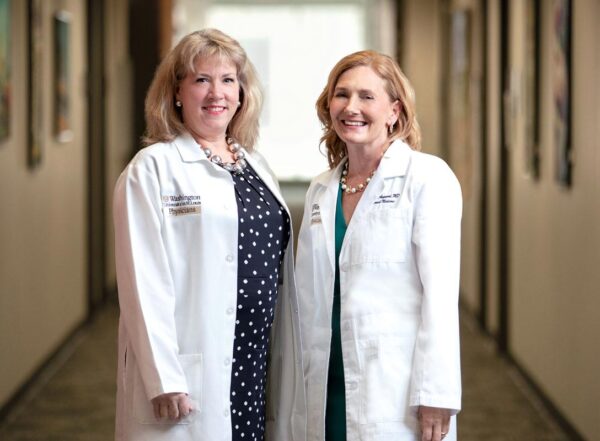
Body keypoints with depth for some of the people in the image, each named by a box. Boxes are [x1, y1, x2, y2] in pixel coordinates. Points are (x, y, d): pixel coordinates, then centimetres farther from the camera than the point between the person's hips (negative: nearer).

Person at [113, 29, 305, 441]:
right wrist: (163, 381, -18)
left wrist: (288, 371, 12)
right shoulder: (152, 169, -5)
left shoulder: (256, 167, 15)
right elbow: (144, 281, -12)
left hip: (258, 372, 6)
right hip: (191, 382, -6)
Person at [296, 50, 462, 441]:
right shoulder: (321, 191, 13)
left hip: (399, 394, -5)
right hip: (330, 392, 5)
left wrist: (435, 394, -15)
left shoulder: (428, 177, -6)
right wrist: (304, 387, 13)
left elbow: (440, 294, -11)